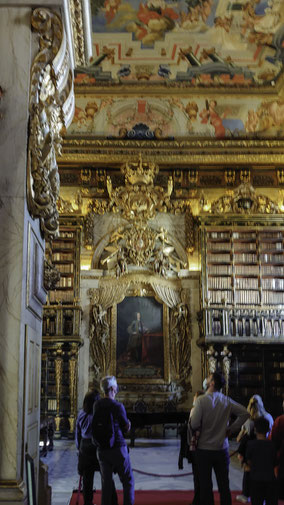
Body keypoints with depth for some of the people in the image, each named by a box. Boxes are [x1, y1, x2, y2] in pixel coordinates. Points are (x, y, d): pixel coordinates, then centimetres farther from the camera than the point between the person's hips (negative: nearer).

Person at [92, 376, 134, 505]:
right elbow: (126, 428, -5)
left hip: (101, 449, 5)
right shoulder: (117, 406, -14)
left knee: (106, 482, 12)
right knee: (128, 481, 8)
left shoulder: (96, 405, 2)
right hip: (118, 447, -5)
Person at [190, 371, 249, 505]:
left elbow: (194, 425, -18)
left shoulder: (201, 400, -13)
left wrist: (192, 412, 1)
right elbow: (245, 413, 2)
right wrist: (231, 429, 6)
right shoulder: (227, 401, 1)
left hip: (204, 450, -3)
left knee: (205, 486, 5)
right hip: (222, 449, 4)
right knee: (224, 485, 12)